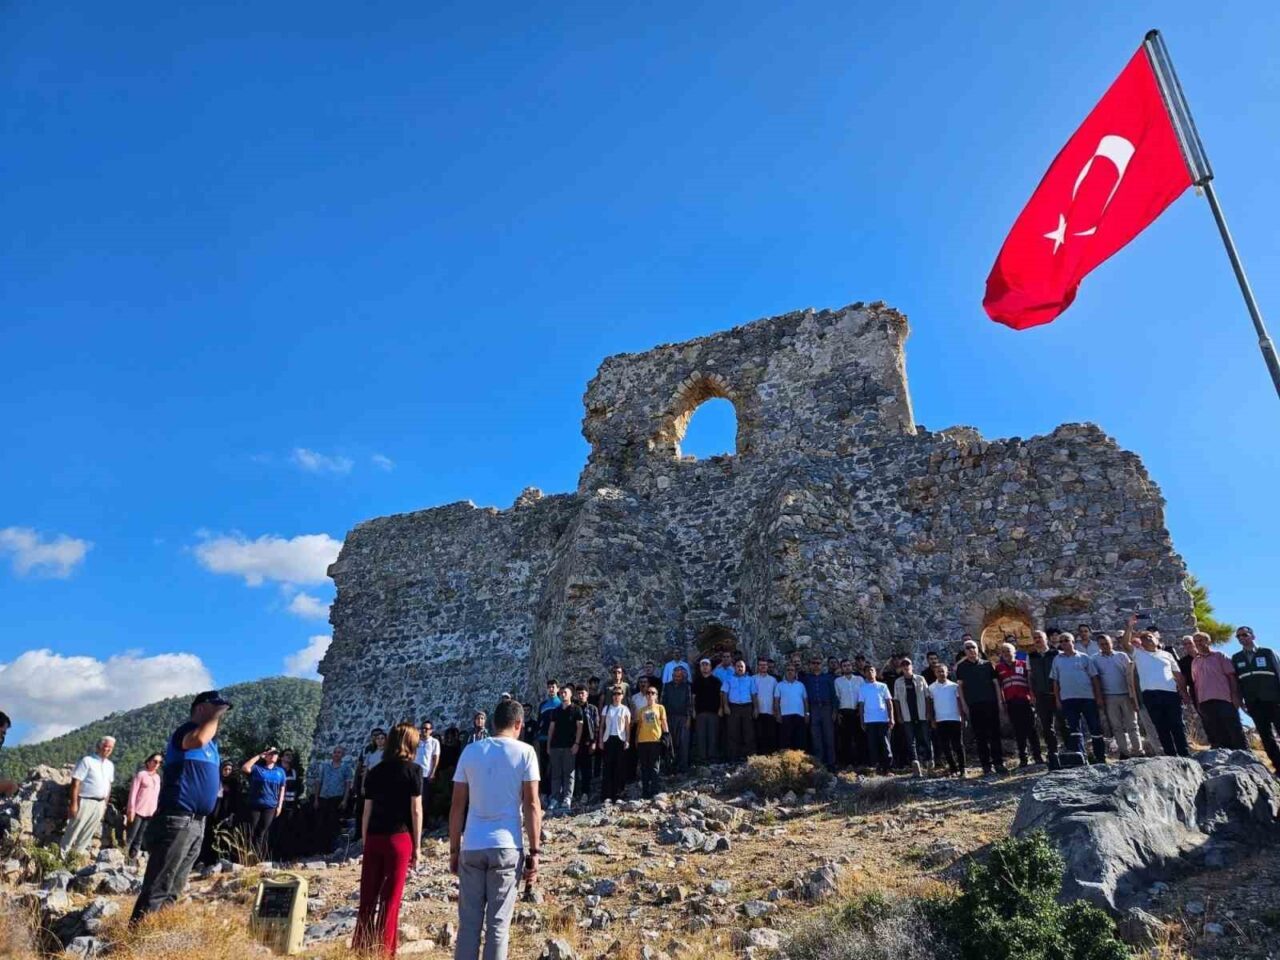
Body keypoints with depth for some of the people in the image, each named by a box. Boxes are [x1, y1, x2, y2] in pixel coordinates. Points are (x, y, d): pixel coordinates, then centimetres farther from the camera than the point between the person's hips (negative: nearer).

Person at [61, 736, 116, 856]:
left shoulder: (110, 765, 9)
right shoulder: (87, 760, -12)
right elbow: (75, 782, -15)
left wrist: (105, 803, 15)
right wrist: (74, 803, -18)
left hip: (100, 803, 6)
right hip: (86, 802, -6)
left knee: (88, 833, 13)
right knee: (73, 831, 2)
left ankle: (77, 855, 25)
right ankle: (61, 854, 16)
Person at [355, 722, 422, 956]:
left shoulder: (375, 771, 9)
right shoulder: (413, 769, -4)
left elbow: (366, 811, 9)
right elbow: (416, 810, -6)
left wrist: (365, 844, 16)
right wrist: (417, 847, 1)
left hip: (374, 839, 4)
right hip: (399, 839, -4)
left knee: (368, 898, 13)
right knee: (391, 900, 5)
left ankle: (360, 949, 19)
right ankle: (383, 952, 9)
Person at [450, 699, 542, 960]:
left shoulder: (470, 751, 6)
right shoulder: (524, 752, -2)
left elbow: (458, 806, 6)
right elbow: (531, 805, -5)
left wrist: (454, 850, 14)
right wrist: (534, 851, 1)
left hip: (471, 848, 3)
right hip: (507, 847, -2)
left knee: (468, 922, 12)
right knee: (498, 923, 6)